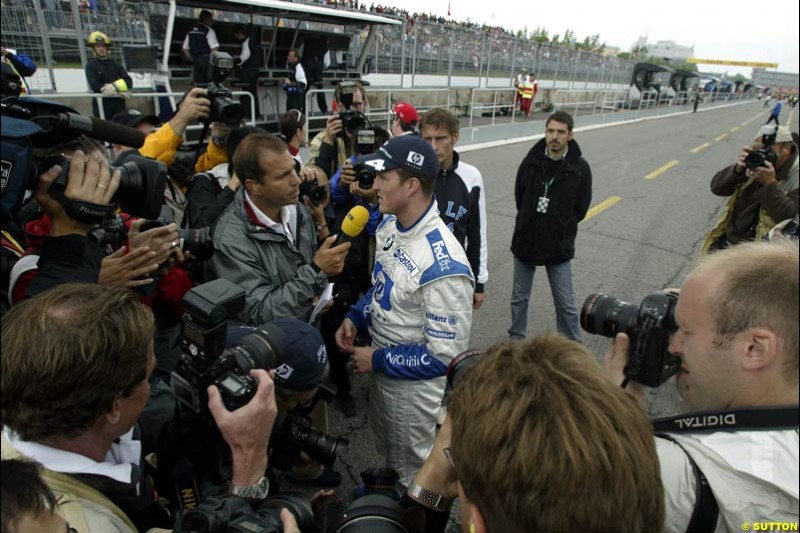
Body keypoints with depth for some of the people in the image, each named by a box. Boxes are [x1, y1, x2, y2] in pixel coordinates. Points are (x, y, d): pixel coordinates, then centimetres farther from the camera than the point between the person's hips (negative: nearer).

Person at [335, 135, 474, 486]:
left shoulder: (443, 265, -33)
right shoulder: (389, 226, -6)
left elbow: (445, 355, -27)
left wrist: (378, 360, -20)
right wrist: (355, 317, -5)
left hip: (414, 385, -8)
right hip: (381, 371, 9)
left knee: (412, 474, 19)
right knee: (388, 455, 33)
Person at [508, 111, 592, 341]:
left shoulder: (580, 168, -9)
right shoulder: (531, 160, -5)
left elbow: (580, 208, 2)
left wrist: (561, 228, 3)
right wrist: (528, 222, 8)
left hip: (558, 246, -2)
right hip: (525, 242, 3)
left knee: (566, 304, 5)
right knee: (519, 297, 15)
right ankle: (516, 339, 33)